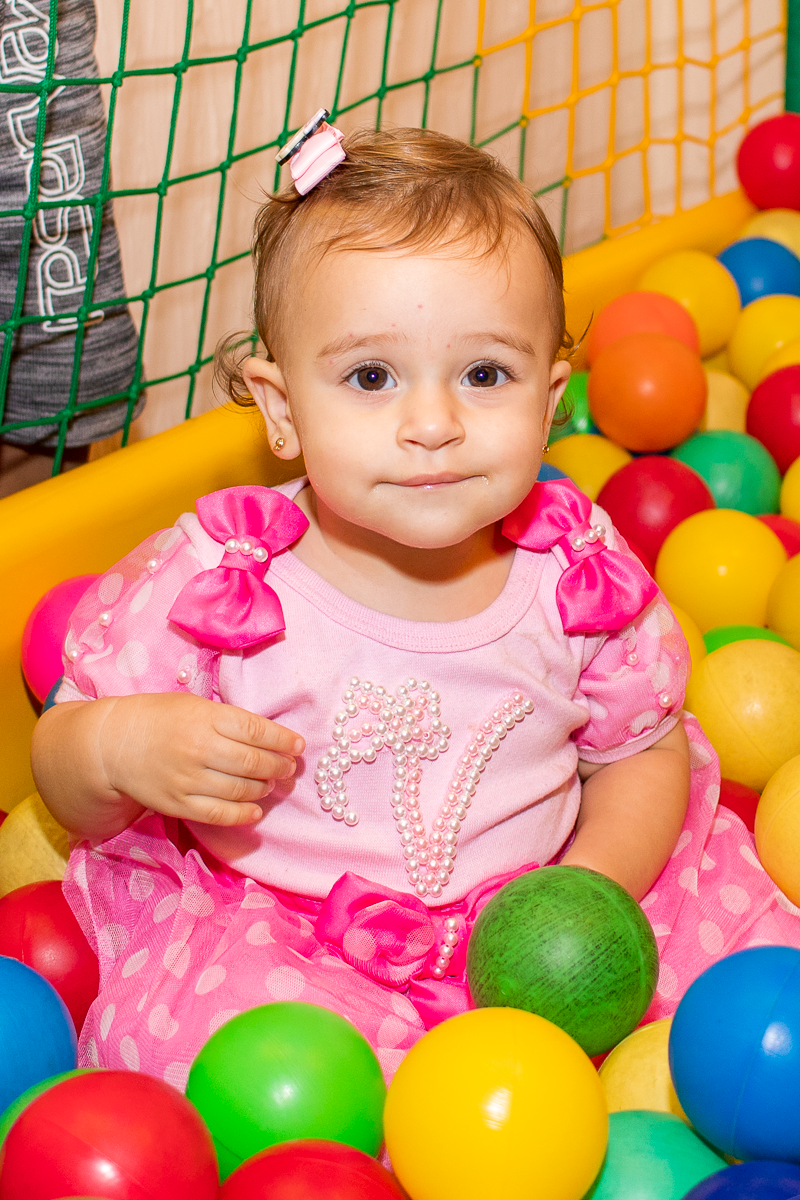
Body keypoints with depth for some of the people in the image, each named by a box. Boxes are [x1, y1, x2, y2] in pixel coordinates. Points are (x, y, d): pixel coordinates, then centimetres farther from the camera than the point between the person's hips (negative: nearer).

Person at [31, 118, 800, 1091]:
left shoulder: (580, 573, -10)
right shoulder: (212, 580, -17)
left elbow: (646, 754, 6)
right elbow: (69, 789, -7)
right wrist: (117, 750, -31)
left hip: (518, 924, 2)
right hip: (273, 930, -2)